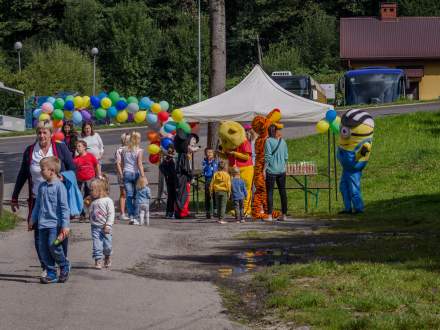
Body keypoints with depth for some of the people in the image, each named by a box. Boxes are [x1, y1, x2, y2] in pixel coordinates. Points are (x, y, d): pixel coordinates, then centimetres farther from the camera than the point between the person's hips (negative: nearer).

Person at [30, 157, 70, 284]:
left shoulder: (59, 186, -8)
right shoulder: (42, 186, 11)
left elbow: (64, 207, -10)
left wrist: (65, 225, -12)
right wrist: (32, 219, 23)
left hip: (55, 223, -7)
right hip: (43, 223, 7)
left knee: (53, 245, -17)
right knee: (43, 249, 3)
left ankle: (64, 266, 7)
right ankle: (51, 274, 11)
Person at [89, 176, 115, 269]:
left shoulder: (108, 201, -8)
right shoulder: (93, 202, 8)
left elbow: (111, 214, -12)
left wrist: (108, 225, -18)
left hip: (105, 227, -4)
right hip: (95, 227, 4)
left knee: (107, 245, 4)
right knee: (96, 245, -5)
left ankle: (107, 257, 30)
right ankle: (98, 260, -1)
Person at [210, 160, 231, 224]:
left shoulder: (215, 174, 1)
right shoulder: (227, 175, -7)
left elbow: (212, 183, 4)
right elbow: (228, 184, -7)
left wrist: (211, 191, 13)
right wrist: (229, 192, 1)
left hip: (217, 191, 3)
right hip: (224, 191, -3)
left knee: (218, 206, 12)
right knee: (223, 206, -2)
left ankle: (219, 218, 16)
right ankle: (222, 219, -9)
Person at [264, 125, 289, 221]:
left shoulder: (268, 141, -9)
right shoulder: (283, 141, 5)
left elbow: (268, 156, -13)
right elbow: (286, 156, 9)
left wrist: (264, 169, -8)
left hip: (271, 170, -5)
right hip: (282, 170, 5)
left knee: (270, 192, -1)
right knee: (282, 192, 10)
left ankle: (270, 215, -4)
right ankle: (284, 214, 13)